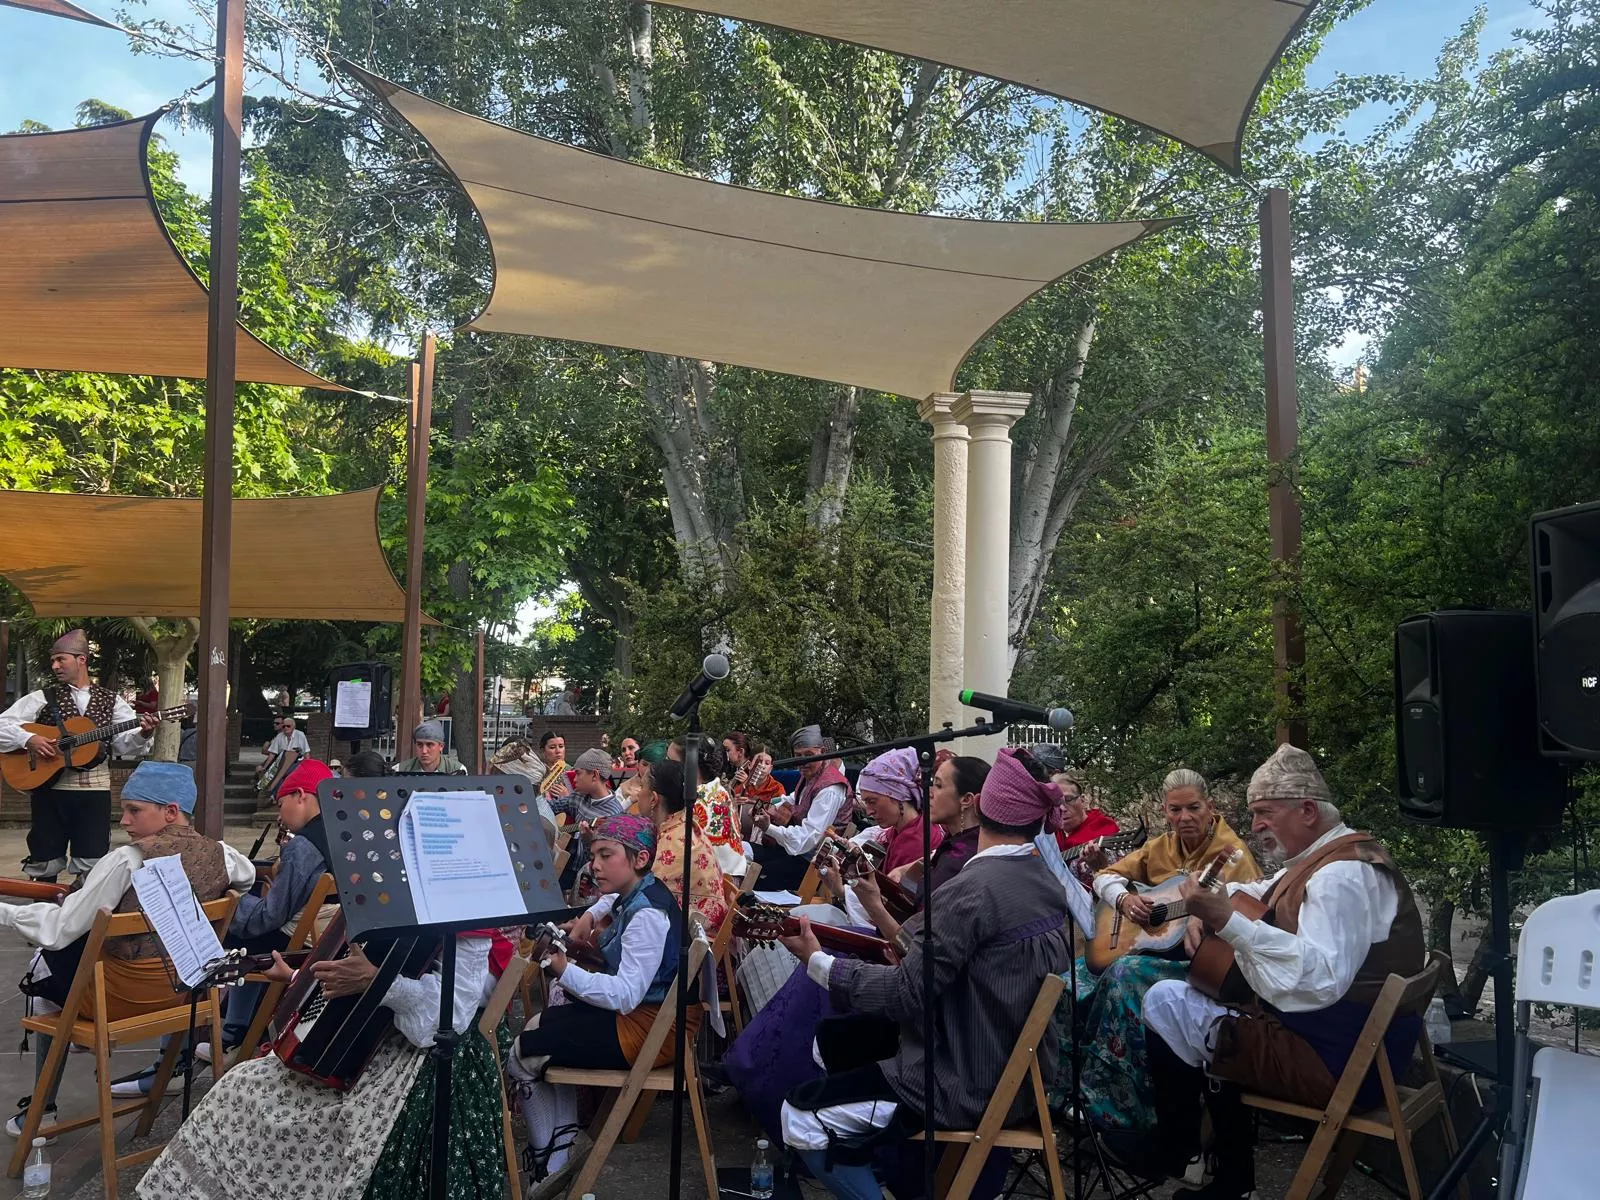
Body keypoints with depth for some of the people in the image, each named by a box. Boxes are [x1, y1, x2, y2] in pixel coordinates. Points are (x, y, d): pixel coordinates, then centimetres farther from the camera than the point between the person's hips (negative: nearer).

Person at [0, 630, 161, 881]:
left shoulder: (110, 700, 7)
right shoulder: (42, 699, 5)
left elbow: (126, 745, 0)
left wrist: (143, 734, -21)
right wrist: (28, 739, -16)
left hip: (95, 790, 0)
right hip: (50, 787, 0)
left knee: (92, 865, 0)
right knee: (44, 862, 7)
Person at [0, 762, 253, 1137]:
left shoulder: (127, 859, -22)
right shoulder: (220, 854, -6)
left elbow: (59, 929, -19)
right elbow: (248, 877, 18)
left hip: (124, 995, -6)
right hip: (185, 989, 6)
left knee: (47, 966, 24)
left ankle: (42, 1109, 27)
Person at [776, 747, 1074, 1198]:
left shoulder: (974, 888, -25)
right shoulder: (1045, 879, 2)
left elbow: (906, 994, -23)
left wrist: (816, 961, -14)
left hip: (970, 1086, -9)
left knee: (800, 1118, -4)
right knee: (831, 1040, 19)